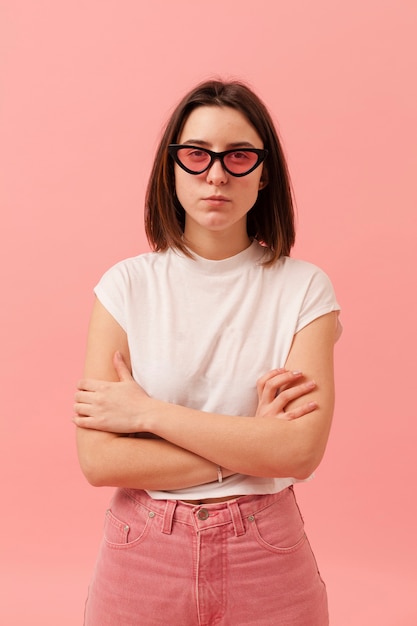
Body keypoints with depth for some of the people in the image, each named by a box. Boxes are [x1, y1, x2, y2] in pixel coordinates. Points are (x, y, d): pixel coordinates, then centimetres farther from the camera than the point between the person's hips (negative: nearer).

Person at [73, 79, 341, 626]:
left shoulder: (304, 288, -7)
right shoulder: (127, 285, -7)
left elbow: (302, 451, -17)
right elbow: (98, 459, -13)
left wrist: (147, 413, -16)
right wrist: (250, 445, -16)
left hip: (266, 561, 0)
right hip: (144, 557, 1)